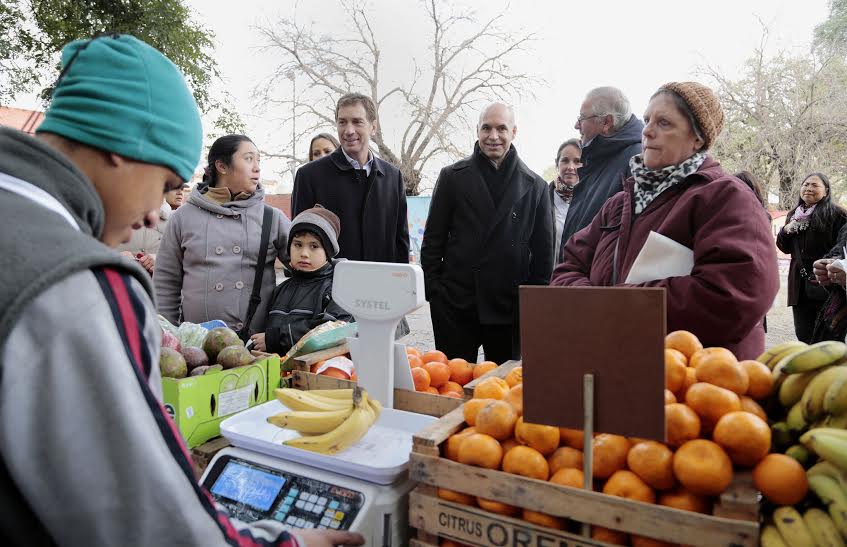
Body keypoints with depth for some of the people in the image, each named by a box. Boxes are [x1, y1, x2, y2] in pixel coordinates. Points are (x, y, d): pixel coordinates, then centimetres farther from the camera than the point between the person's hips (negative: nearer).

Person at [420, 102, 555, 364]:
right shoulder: (452, 176, 5)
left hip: (510, 307, 1)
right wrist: (434, 290, -2)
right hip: (456, 303, -1)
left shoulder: (535, 186, 6)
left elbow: (543, 251, 8)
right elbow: (432, 240, 4)